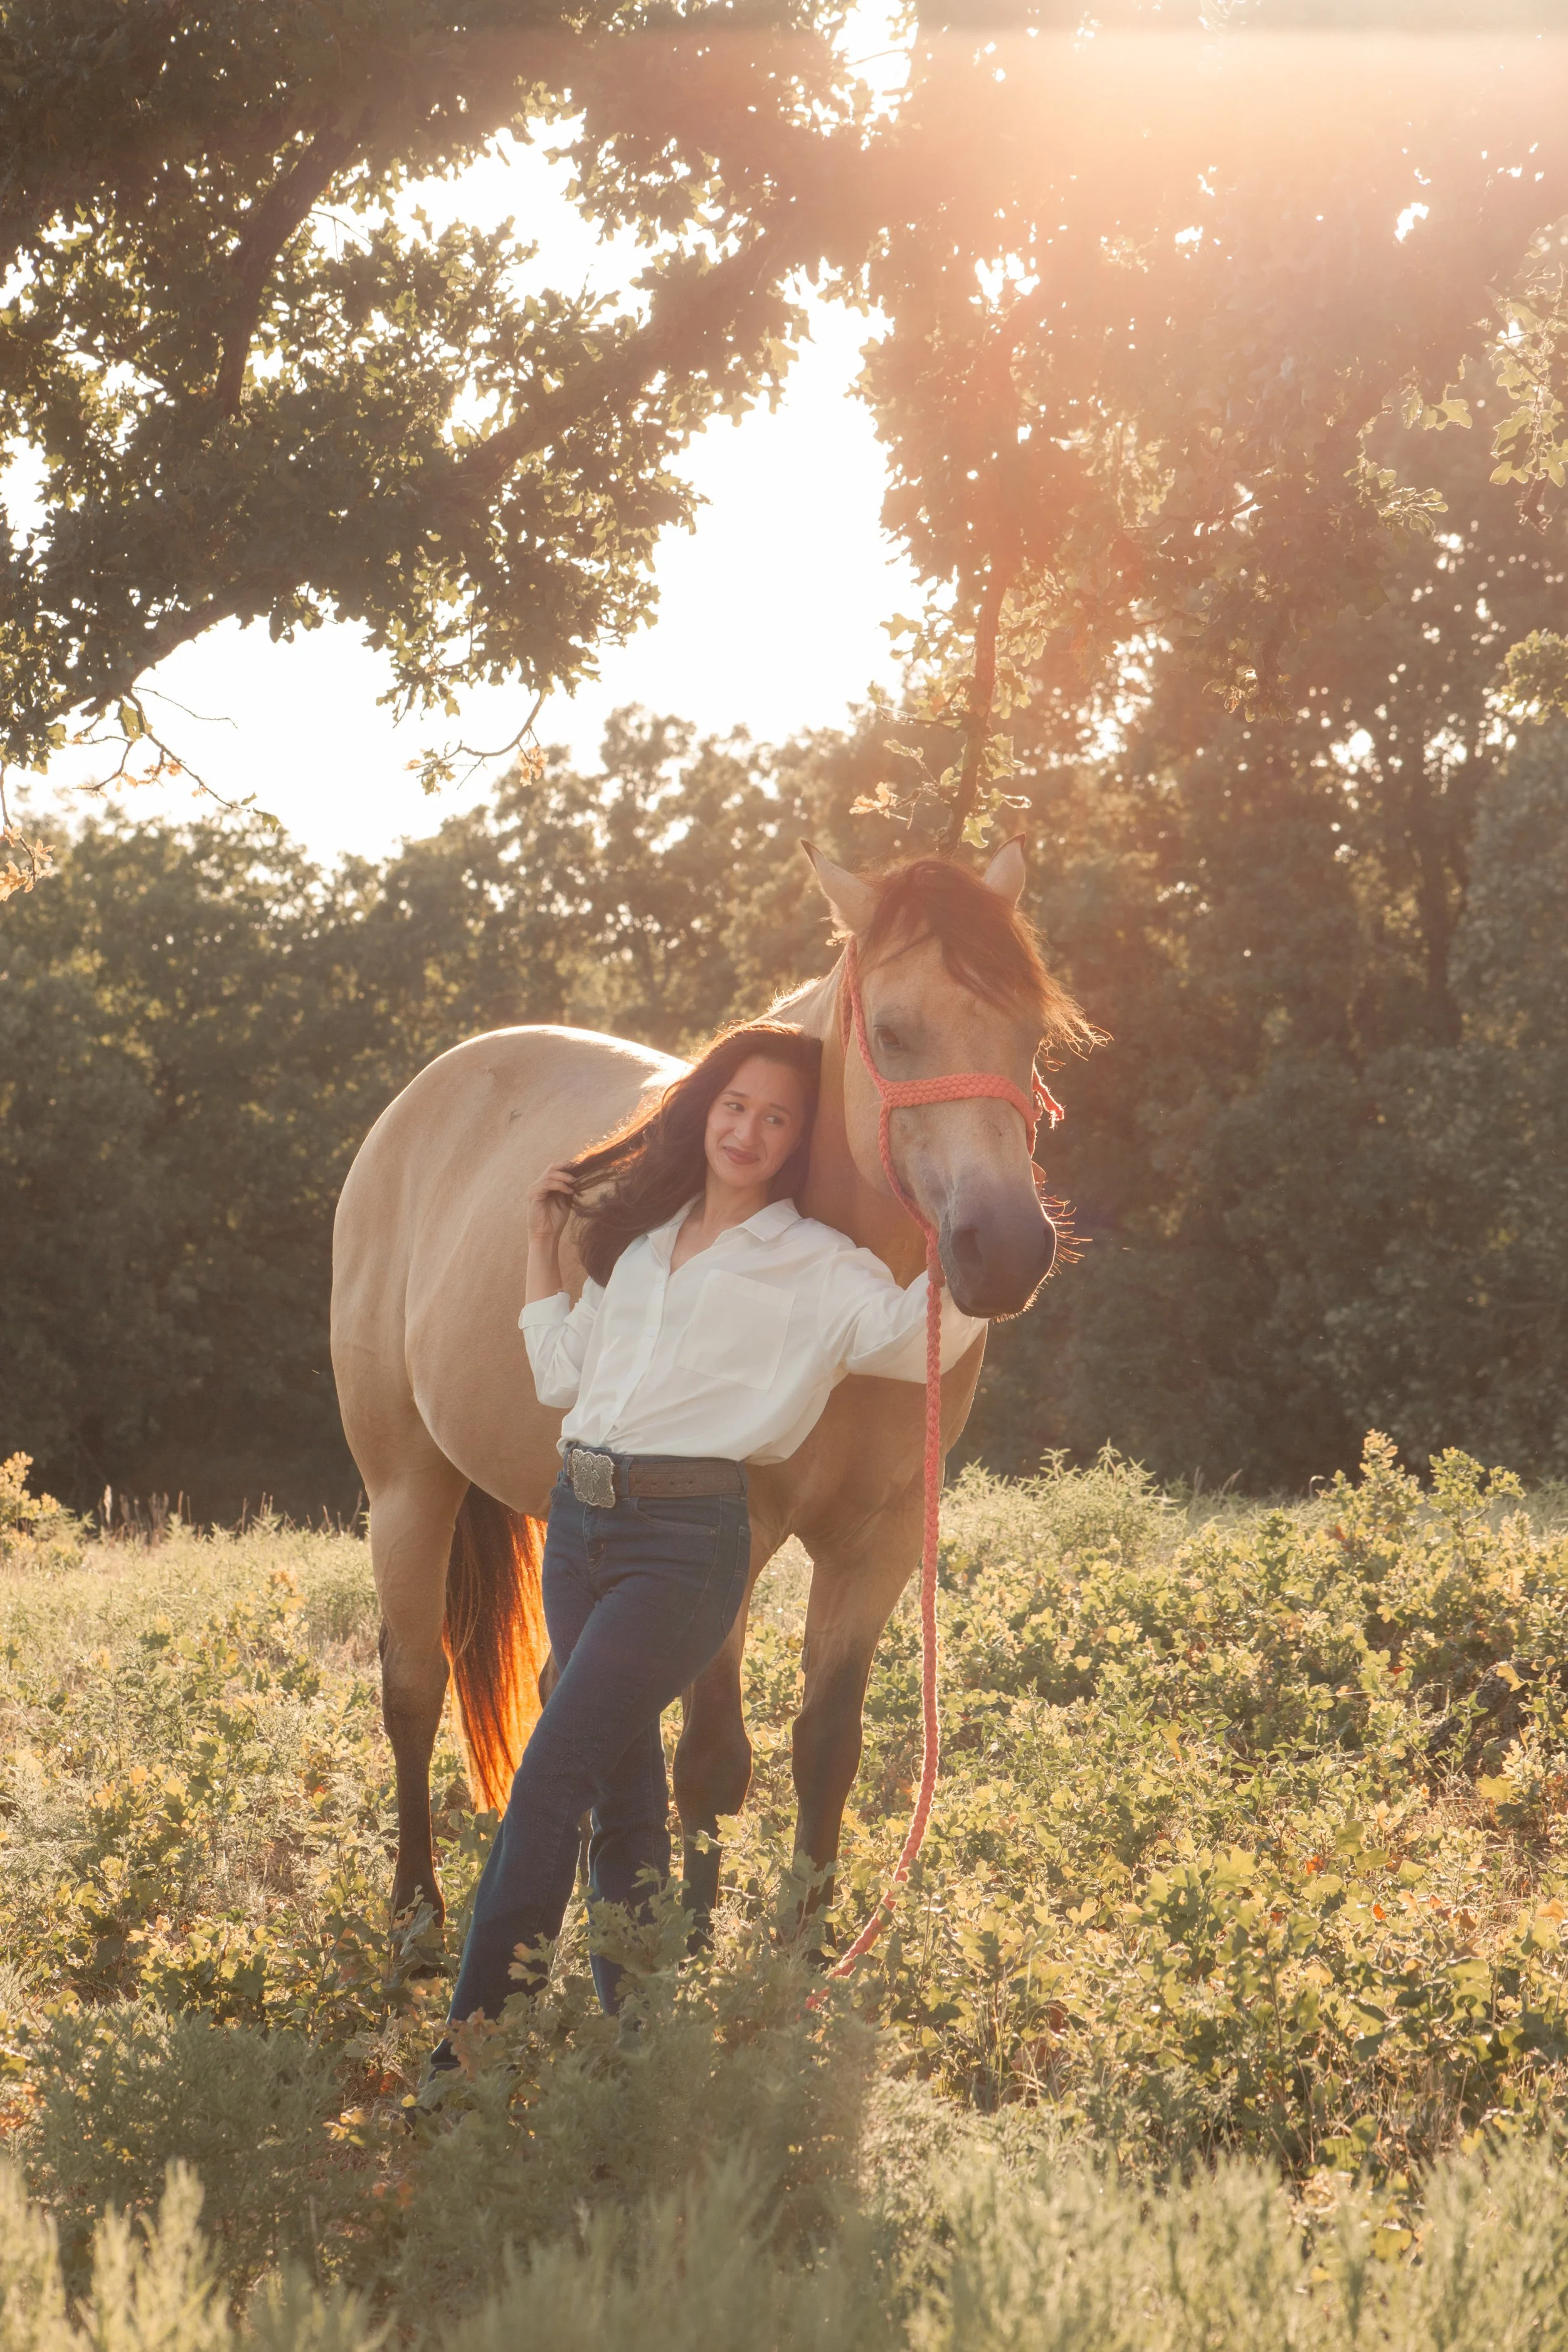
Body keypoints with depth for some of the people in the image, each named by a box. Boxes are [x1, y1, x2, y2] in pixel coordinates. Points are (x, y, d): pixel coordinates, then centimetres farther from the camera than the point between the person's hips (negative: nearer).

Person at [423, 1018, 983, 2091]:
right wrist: (544, 1242, 20)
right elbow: (565, 1374, 21)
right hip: (579, 1520, 6)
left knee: (549, 1779, -15)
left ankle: (473, 2043, -14)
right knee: (624, 1782, 12)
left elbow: (923, 1337, -13)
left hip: (688, 1539, -6)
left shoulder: (820, 1270, 0)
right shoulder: (639, 1237, 16)